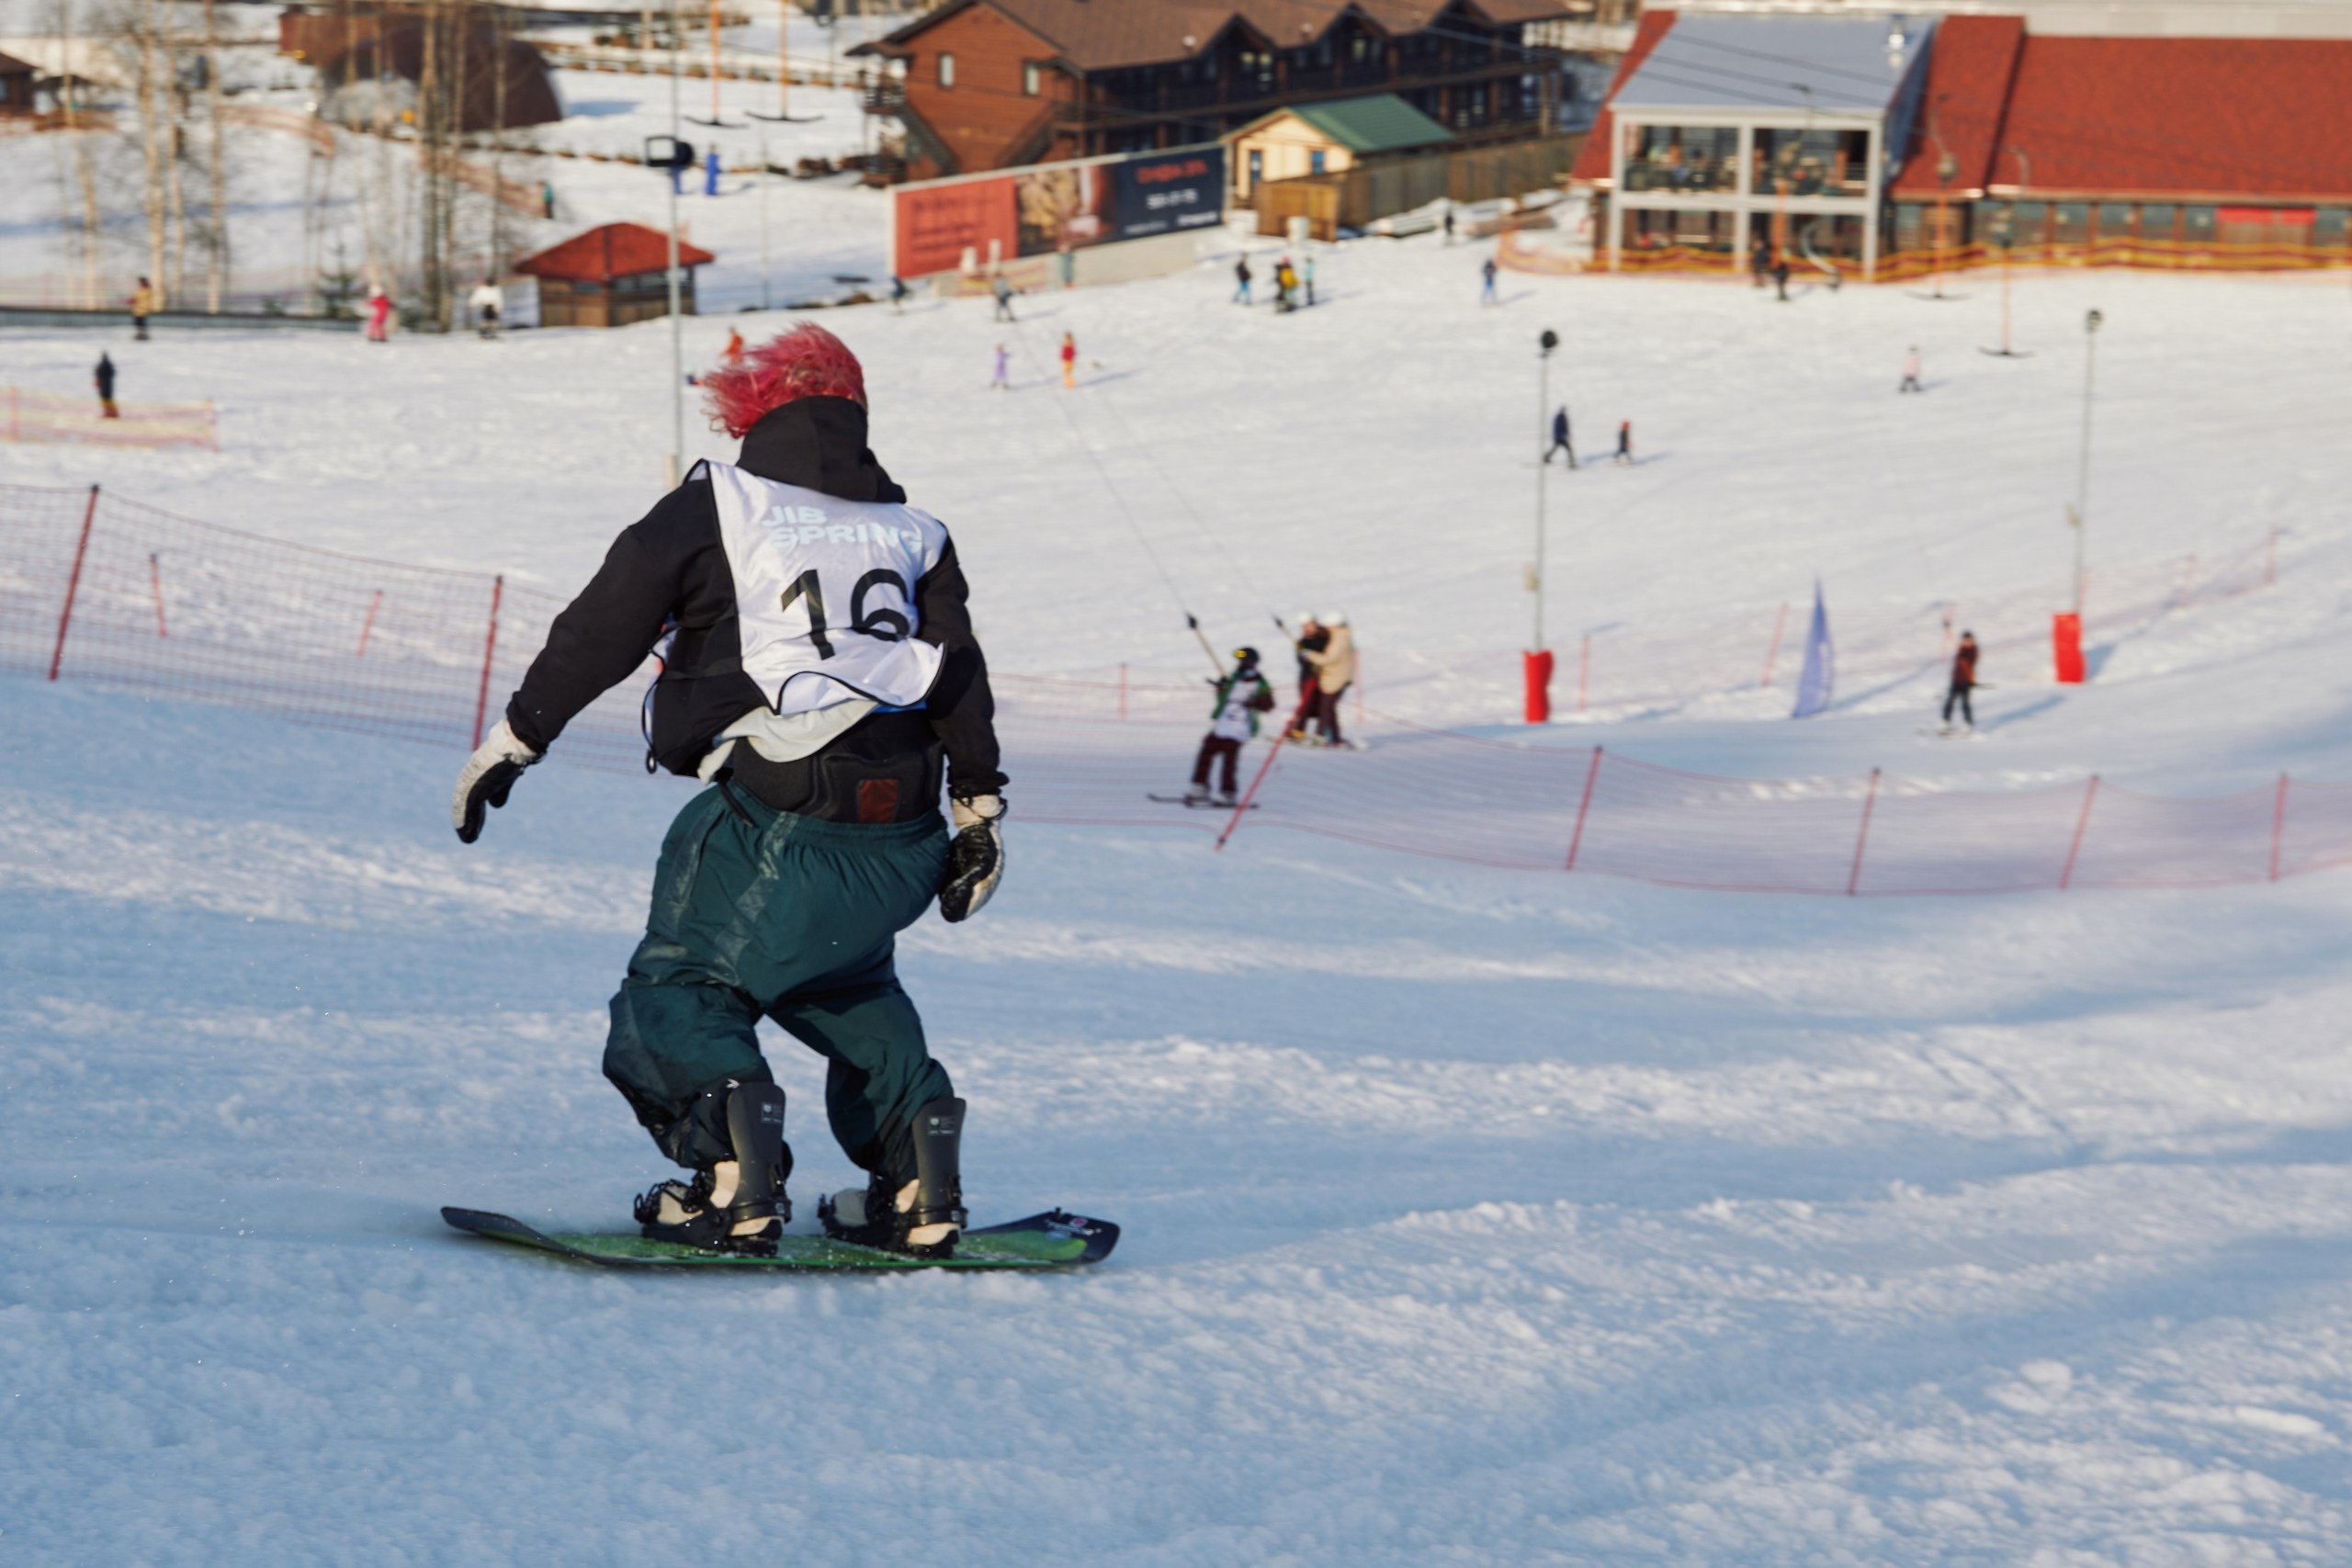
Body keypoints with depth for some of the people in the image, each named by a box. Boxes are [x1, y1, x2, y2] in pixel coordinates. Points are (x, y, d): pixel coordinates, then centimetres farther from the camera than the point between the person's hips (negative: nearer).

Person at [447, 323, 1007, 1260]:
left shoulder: (709, 511, 6)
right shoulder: (913, 533, 18)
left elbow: (597, 634, 5)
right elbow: (962, 680, 15)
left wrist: (512, 742, 11)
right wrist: (980, 812, 21)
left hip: (776, 818, -5)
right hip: (904, 842, 5)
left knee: (680, 989, 7)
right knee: (846, 982, 29)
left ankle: (735, 1180, -16)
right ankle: (918, 1188, 16)